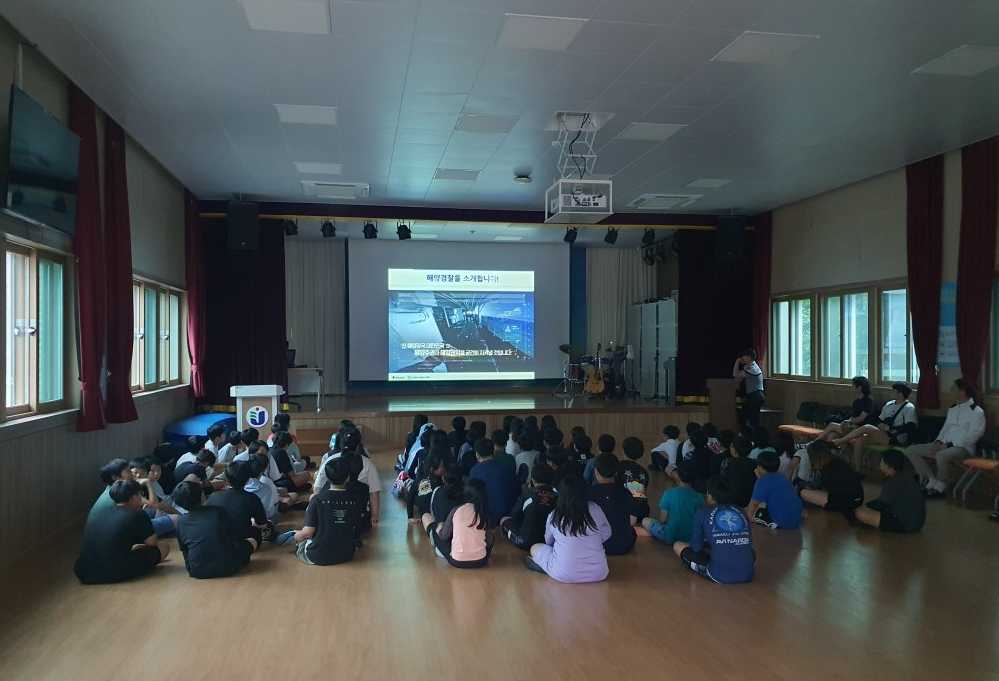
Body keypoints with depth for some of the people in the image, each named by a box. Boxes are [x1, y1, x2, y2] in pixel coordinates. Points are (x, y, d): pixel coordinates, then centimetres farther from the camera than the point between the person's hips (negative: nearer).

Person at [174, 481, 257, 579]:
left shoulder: (181, 522, 3)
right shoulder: (217, 511, -1)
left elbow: (184, 550, 10)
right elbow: (233, 536, 8)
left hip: (197, 572, 3)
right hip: (227, 568, -3)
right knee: (251, 541, 21)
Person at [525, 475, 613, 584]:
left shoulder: (553, 517, -4)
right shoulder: (595, 510, -6)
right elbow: (606, 535, 8)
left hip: (563, 575, -2)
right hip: (598, 574, 2)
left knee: (535, 548, 20)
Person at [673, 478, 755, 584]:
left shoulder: (703, 513, 3)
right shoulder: (741, 512, 14)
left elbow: (696, 547, 5)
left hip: (720, 575, -6)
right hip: (748, 574, 6)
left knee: (678, 546, 14)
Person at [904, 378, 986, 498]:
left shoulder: (977, 411, -5)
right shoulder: (953, 409, 19)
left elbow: (973, 435, -14)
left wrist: (949, 445, -19)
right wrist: (938, 441, 1)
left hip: (963, 448, -8)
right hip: (944, 446, 8)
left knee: (942, 455, -42)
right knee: (910, 450, -7)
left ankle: (940, 487, -17)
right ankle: (931, 482, -8)